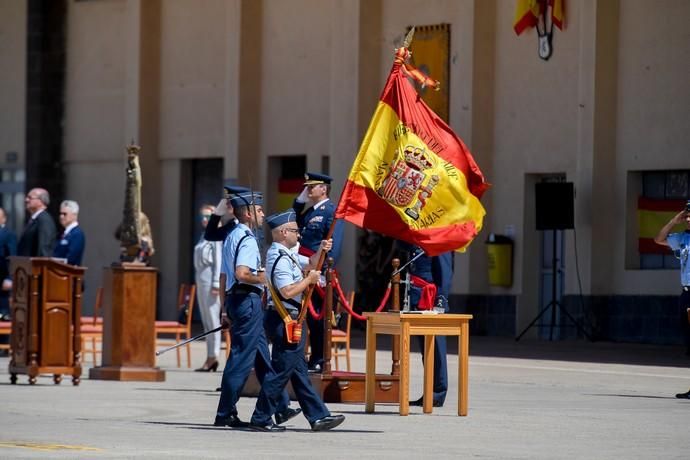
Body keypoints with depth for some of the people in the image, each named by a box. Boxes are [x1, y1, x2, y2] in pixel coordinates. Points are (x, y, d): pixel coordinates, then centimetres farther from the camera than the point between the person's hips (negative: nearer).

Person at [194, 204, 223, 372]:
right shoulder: (204, 236, 18)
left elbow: (219, 261, -14)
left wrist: (216, 284, -19)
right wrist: (198, 281, 18)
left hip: (211, 279, -10)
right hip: (201, 278, 10)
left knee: (212, 319, -7)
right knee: (206, 320, 9)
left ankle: (212, 357, -7)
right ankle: (211, 358, 11)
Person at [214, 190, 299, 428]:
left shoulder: (231, 238, 17)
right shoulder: (247, 239, -14)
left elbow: (223, 276, 19)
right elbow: (241, 274, -26)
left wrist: (225, 308, 21)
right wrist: (262, 279, -10)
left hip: (234, 299, 11)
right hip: (248, 299, -11)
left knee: (262, 356, 14)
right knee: (242, 357, -6)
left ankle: (281, 408, 20)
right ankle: (225, 413, -5)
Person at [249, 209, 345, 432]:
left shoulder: (283, 255, 15)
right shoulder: (280, 259, -18)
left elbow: (309, 264, 29)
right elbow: (288, 291, -26)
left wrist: (321, 251, 10)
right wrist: (309, 280, -14)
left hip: (287, 319, 11)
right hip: (285, 319, -11)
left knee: (299, 371, 12)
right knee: (281, 370, -6)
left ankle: (318, 417, 16)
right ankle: (261, 419, -1)